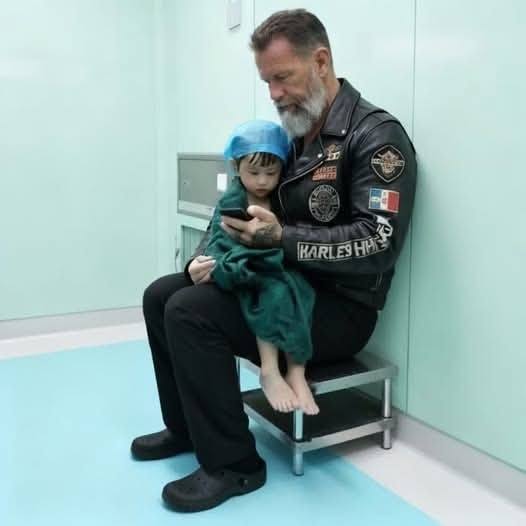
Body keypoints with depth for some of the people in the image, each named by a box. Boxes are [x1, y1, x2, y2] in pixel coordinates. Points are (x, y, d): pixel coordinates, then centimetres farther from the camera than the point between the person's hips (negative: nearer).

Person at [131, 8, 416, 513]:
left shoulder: (376, 135, -14)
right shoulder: (289, 135, 11)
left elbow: (379, 243, -24)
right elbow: (239, 207, 15)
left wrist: (282, 238, -29)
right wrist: (205, 258, -3)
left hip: (340, 306, -8)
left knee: (191, 313, -23)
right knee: (162, 295, 5)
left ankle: (232, 464, -8)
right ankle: (186, 427, 19)